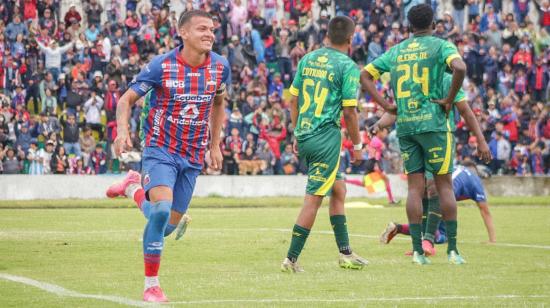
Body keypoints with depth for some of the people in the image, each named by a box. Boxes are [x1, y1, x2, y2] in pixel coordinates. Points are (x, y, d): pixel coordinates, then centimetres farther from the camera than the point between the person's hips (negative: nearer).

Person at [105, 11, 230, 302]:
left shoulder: (220, 67, -3)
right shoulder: (161, 65, -15)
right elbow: (127, 99, -7)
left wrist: (215, 146, 15)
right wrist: (122, 130, -26)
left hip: (193, 157, 5)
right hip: (160, 150, -5)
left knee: (169, 225, 8)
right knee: (161, 210, -26)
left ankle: (134, 187, 37)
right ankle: (151, 285, -12)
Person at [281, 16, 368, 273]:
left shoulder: (308, 59, 10)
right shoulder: (347, 66, -9)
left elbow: (294, 100, 12)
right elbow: (349, 111, -10)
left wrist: (297, 134, 21)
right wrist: (357, 144, 1)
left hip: (304, 135, 7)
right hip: (326, 137, -7)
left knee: (338, 190, 19)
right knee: (313, 198, -3)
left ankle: (345, 253, 22)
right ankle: (291, 259, -3)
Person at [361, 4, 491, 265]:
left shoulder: (396, 51, 12)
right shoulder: (440, 46, -2)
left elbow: (365, 76, 13)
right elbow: (460, 68, -21)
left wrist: (386, 106, 10)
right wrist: (448, 101, -11)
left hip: (404, 125, 4)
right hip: (433, 123, -4)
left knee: (415, 187, 5)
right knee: (445, 185, 2)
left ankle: (417, 250, 1)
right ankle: (452, 250, 1)